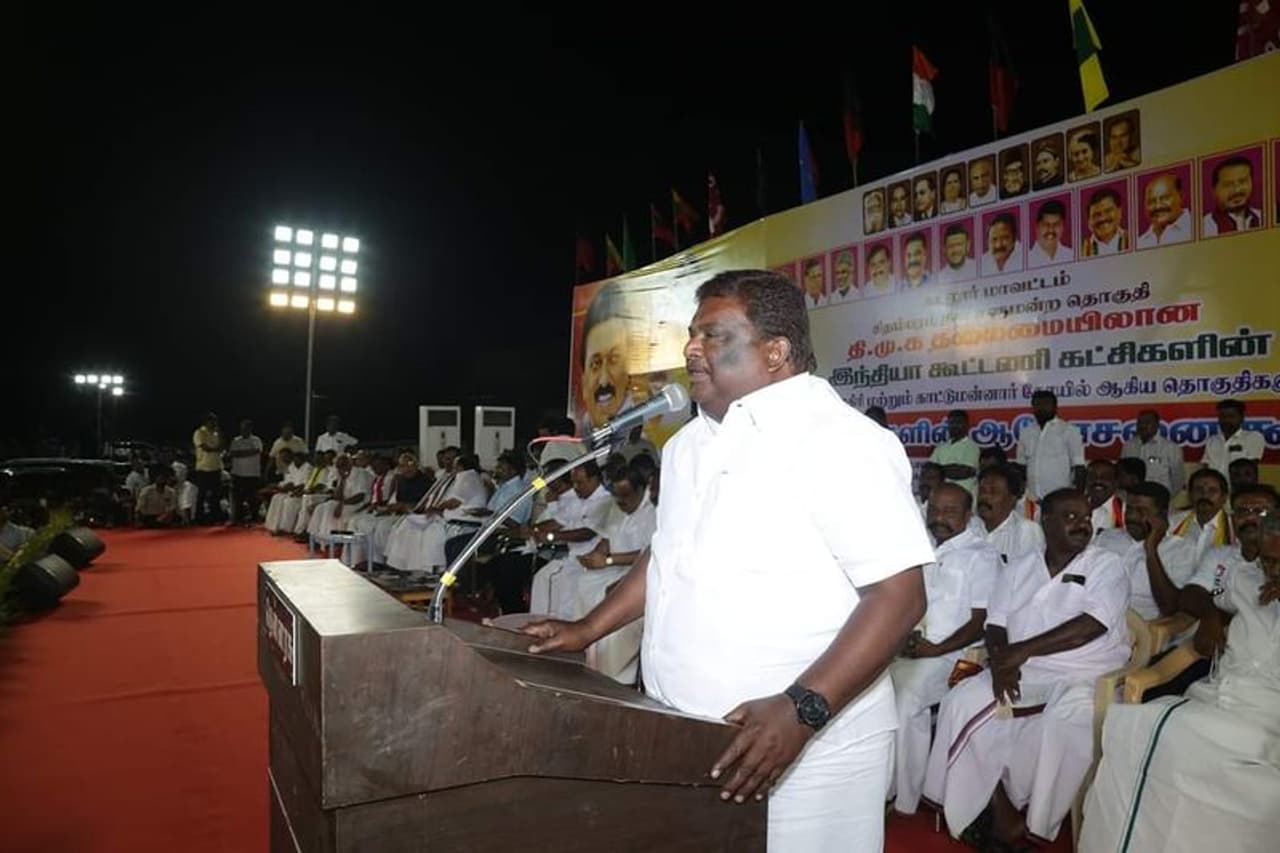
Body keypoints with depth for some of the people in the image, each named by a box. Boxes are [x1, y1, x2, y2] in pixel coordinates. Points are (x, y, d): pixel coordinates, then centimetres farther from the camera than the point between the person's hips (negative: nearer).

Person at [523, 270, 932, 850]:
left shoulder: (843, 443, -16)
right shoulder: (690, 443, 9)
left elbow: (899, 596, -20)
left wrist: (802, 710, -27)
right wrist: (586, 630, 14)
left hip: (804, 752, -7)